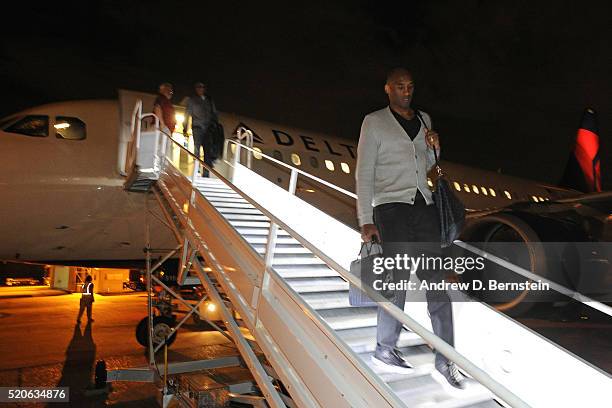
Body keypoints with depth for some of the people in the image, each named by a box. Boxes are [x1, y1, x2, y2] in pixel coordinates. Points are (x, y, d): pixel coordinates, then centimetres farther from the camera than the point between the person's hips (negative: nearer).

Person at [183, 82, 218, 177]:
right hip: (197, 127, -2)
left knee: (208, 151, -4)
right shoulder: (192, 100, 12)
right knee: (197, 150, -8)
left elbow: (214, 113, 20)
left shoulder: (209, 100, 19)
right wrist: (185, 127, -2)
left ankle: (206, 173, -1)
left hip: (208, 128, 2)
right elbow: (187, 114, 8)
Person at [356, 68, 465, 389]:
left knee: (437, 281, 1)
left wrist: (433, 149, 4)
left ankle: (445, 359, 8)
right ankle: (384, 350, 13)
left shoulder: (424, 119, 19)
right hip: (391, 207, -5)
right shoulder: (374, 121, 4)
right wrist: (366, 221, -10)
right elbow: (364, 173, -2)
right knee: (399, 280, -6)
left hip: (424, 206, 5)